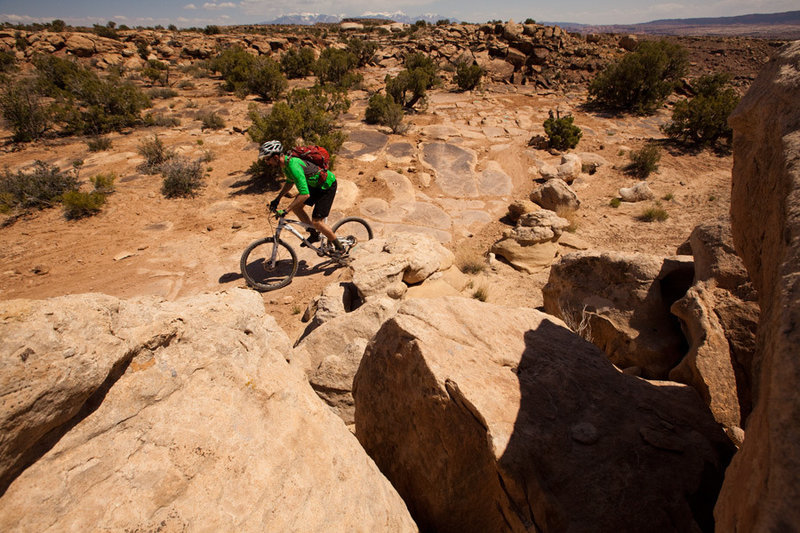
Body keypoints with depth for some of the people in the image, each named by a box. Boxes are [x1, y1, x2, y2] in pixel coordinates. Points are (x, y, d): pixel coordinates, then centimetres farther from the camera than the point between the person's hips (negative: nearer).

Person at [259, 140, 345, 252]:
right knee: (296, 207, 3)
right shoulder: (285, 163, -2)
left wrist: (286, 210, -34)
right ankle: (314, 234, 17)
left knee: (316, 222, -11)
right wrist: (277, 199, 10)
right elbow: (290, 182, 17)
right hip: (314, 184, 9)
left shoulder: (293, 165, -32)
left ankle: (339, 247, 6)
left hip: (327, 185, -9)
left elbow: (305, 194, -38)